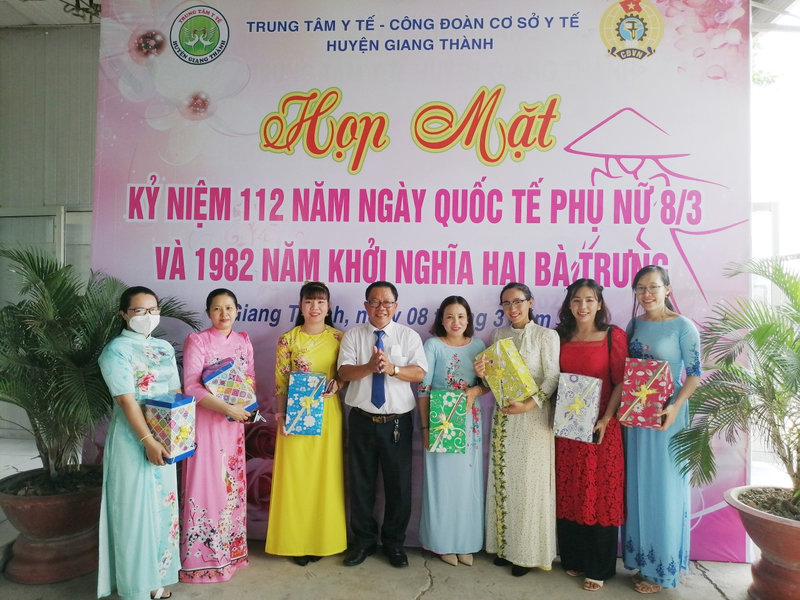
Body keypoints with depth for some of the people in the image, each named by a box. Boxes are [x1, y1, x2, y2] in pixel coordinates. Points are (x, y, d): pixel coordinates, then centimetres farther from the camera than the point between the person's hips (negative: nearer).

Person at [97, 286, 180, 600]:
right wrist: (148, 440, -22)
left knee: (162, 504, 14)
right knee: (135, 508, 3)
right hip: (132, 439, -6)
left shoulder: (165, 348, 9)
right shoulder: (116, 350, -11)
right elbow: (126, 400, -18)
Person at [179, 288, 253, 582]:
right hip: (204, 421, -5)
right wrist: (226, 408, -23)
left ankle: (231, 549, 28)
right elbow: (191, 386, -15)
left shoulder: (243, 341, 8)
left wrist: (245, 406, -6)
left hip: (234, 421, 5)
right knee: (206, 484, 0)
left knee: (232, 484, 12)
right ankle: (202, 557, 14)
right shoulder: (196, 341, -8)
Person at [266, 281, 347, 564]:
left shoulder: (339, 338, 2)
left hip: (328, 414, 2)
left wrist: (337, 384, -12)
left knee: (326, 475, 9)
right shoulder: (288, 340, -2)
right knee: (296, 476, 5)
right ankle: (297, 541, 21)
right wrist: (281, 415, -9)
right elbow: (280, 382, -1)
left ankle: (323, 538, 26)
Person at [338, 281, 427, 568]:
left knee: (399, 485, 8)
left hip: (397, 422, 0)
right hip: (362, 420, 1)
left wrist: (391, 368, -25)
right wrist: (369, 367, -25)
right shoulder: (353, 335, 4)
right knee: (360, 483, 11)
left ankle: (394, 543, 28)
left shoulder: (409, 336, 2)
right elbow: (344, 372, -7)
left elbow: (419, 373, -9)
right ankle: (363, 540, 31)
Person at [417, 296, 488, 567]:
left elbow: (488, 382, 10)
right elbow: (423, 389, -6)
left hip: (469, 423, 3)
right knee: (442, 481, 4)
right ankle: (443, 542, 21)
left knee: (468, 481, 9)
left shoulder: (478, 346, 6)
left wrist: (475, 390, -13)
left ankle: (466, 542, 25)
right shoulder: (433, 345, -4)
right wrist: (425, 427, -9)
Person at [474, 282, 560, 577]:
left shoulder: (546, 335, -4)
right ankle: (504, 545, 21)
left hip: (533, 416, -4)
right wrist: (482, 373, -11)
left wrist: (529, 404, -21)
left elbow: (552, 378, -10)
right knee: (503, 479, 8)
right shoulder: (497, 335, 9)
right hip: (503, 415, 4)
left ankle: (528, 552, 15)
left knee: (530, 481, 2)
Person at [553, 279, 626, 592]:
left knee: (600, 495, 4)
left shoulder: (614, 336, -4)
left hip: (600, 427, -4)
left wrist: (605, 420, -16)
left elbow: (621, 382, -8)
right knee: (567, 493, 11)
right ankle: (572, 558, 28)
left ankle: (598, 568, 19)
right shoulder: (560, 337, 7)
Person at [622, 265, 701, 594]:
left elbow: (694, 374, -10)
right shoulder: (634, 325, 6)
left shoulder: (683, 327, -9)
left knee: (663, 486, 4)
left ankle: (662, 568, 21)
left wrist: (675, 407, -23)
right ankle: (642, 558, 29)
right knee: (637, 484, 13)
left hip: (666, 414, -5)